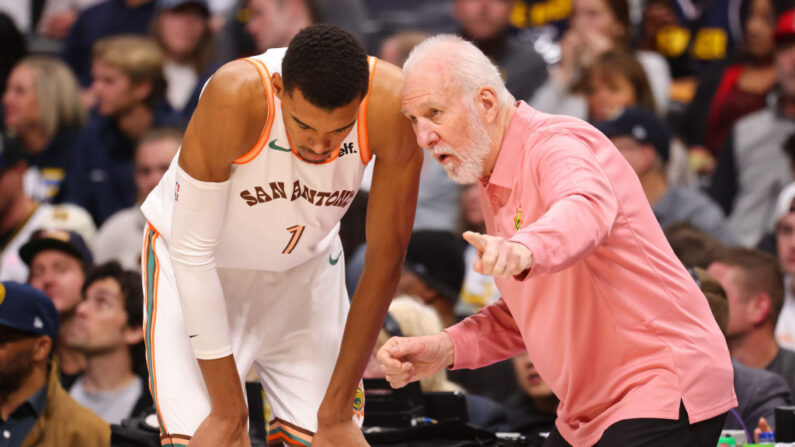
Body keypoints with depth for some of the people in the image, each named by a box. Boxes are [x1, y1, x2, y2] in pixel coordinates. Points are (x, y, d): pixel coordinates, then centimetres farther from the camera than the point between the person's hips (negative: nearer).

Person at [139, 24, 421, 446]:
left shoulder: (393, 106, -30)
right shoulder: (234, 98, -37)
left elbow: (386, 256, -19)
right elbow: (193, 250, -29)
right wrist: (229, 412, -26)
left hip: (305, 266, 3)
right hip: (196, 270, -3)